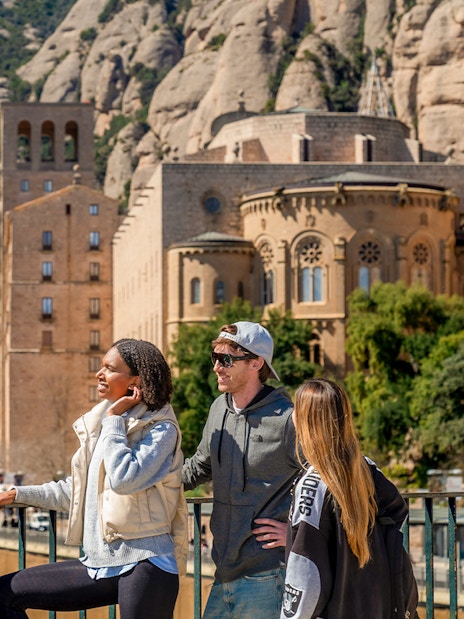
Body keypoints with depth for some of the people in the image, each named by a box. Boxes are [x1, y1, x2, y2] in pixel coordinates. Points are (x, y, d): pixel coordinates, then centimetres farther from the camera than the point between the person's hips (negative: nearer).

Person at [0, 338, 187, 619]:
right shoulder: (100, 425, 14)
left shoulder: (161, 430, -8)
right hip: (100, 563, 8)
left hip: (143, 564, -8)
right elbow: (79, 490, 26)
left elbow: (124, 479, -25)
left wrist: (114, 419, -14)